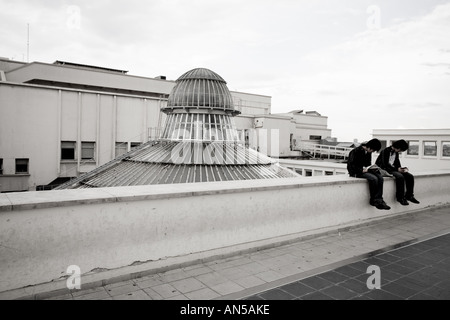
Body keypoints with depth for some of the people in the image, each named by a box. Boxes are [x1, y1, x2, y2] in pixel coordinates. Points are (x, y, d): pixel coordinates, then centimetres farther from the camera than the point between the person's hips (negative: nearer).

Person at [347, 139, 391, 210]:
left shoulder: (368, 152, 11)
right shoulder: (356, 151, -15)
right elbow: (350, 165, -19)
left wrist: (371, 168, -1)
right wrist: (362, 170, -24)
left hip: (365, 170, 8)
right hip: (356, 172, -8)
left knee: (380, 177, -18)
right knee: (373, 178, -29)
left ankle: (378, 200, -20)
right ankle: (373, 200, -14)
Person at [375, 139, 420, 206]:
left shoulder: (396, 153, 12)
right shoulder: (386, 151, -13)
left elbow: (397, 163, 19)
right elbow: (385, 164, -20)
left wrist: (401, 168, -3)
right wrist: (397, 169, -22)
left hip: (393, 169, 8)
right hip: (384, 170, -8)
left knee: (410, 176, -8)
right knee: (400, 176, -32)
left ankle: (409, 196, 0)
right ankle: (400, 197, -21)